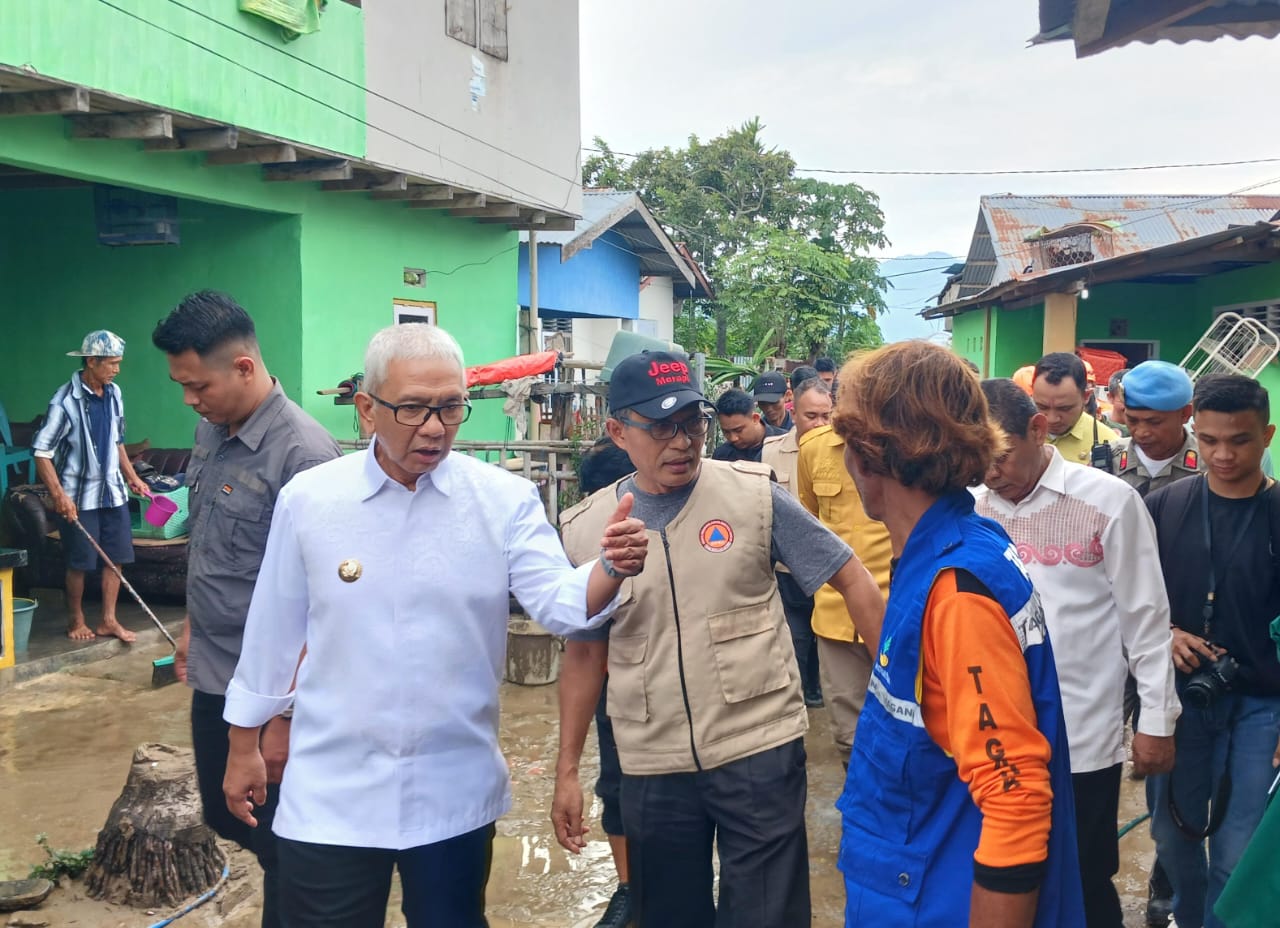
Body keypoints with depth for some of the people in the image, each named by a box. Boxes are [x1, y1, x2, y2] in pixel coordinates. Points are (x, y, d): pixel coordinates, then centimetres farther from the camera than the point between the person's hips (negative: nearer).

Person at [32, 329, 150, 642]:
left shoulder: (114, 394, 3)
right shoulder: (66, 400, -17)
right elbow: (41, 452, -16)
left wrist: (131, 476, 15)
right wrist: (58, 494, -22)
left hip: (113, 491, 6)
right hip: (80, 496, -6)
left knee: (116, 557, 7)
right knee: (79, 563, 5)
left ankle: (108, 620, 17)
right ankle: (76, 620, 22)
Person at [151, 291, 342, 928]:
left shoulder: (302, 454, -22)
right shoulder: (210, 430, 3)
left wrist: (284, 716, -20)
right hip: (212, 677, 8)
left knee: (276, 840, 8)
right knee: (223, 816, 22)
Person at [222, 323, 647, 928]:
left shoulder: (506, 500, -7)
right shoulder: (307, 498, -6)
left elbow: (559, 602, -15)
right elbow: (273, 629, 4)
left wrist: (610, 567, -36)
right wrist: (244, 745, 11)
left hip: (457, 793, 0)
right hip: (330, 795, 0)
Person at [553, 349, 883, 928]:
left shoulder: (754, 495, -7)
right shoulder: (583, 529, 0)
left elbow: (851, 579, -3)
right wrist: (568, 767, 10)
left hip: (760, 751, -2)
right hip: (652, 769, 3)